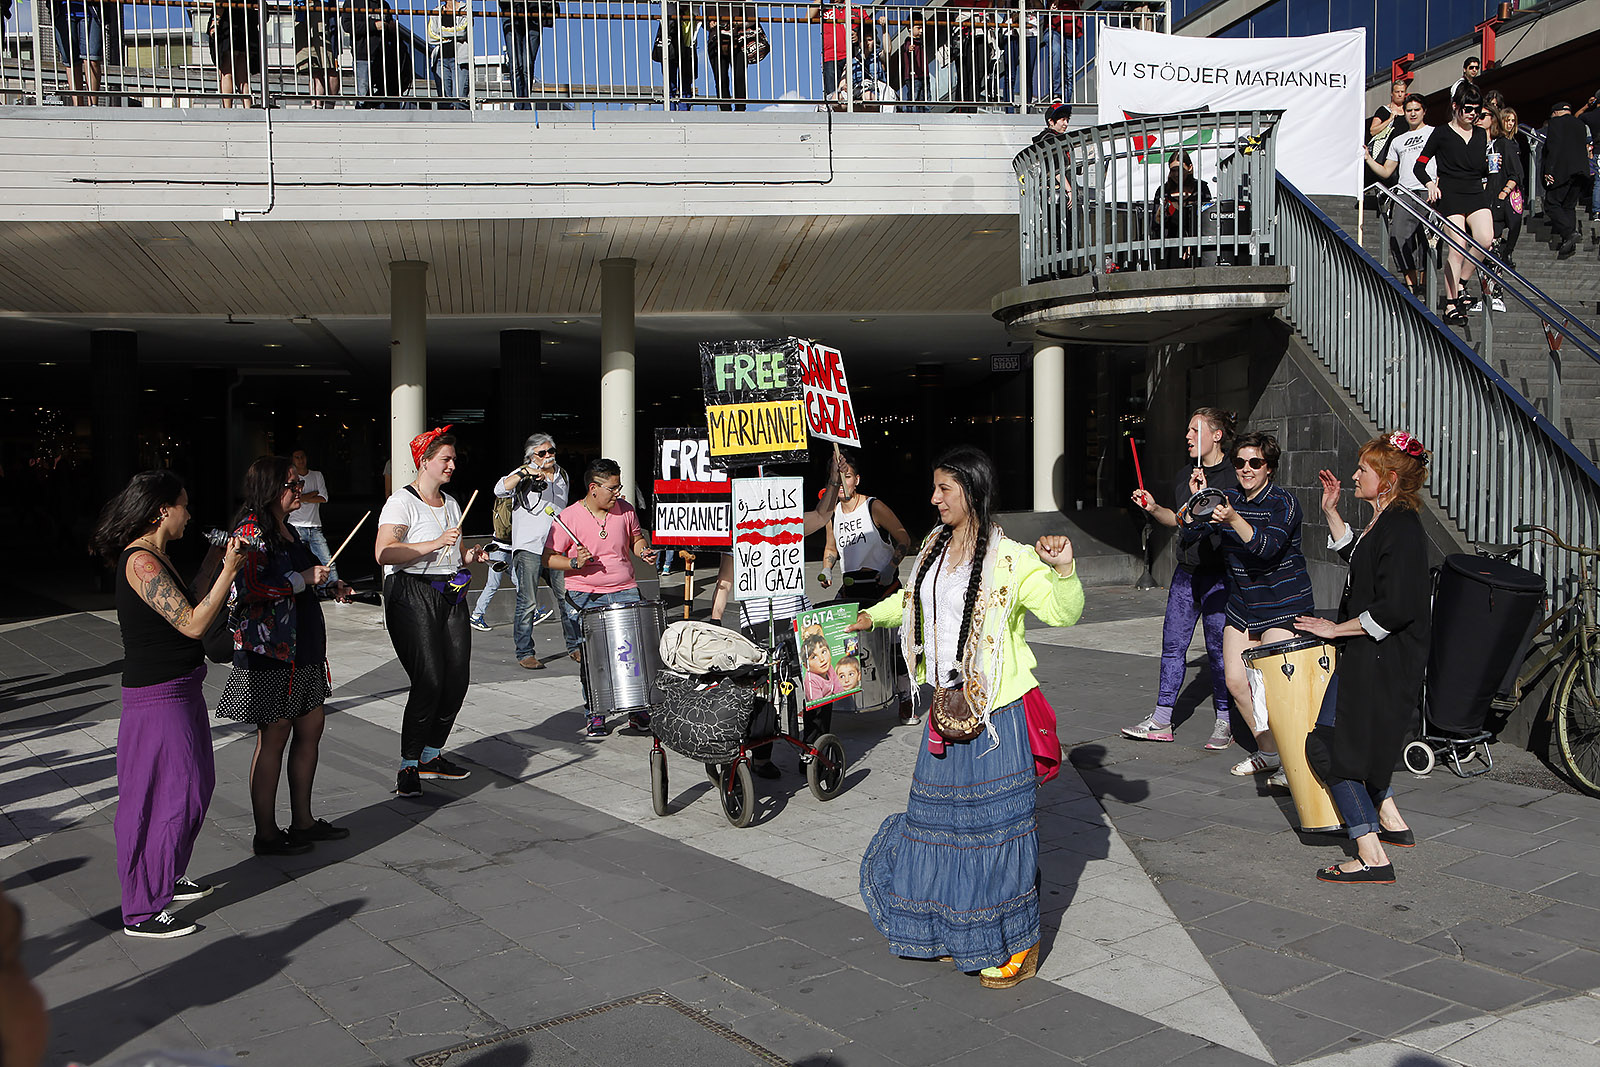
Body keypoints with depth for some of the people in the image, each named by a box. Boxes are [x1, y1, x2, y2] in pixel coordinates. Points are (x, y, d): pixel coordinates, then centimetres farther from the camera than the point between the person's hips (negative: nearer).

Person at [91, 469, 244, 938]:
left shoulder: (156, 557, 12)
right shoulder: (141, 562, -20)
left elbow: (185, 607, 15)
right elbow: (192, 624, -24)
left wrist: (218, 561, 17)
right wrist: (228, 571, -22)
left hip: (181, 690, 10)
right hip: (158, 697, -10)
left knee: (194, 786, 20)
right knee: (166, 797, -4)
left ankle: (167, 878, 37)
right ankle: (142, 911, 7)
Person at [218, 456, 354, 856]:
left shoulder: (287, 530, 15)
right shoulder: (252, 531, -14)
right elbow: (247, 590, -24)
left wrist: (330, 587, 13)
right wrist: (302, 580, -19)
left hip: (303, 648, 9)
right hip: (269, 651, -9)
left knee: (310, 729, 12)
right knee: (274, 738, -1)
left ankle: (303, 821, 24)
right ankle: (265, 834, 10)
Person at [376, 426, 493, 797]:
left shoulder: (451, 504, 18)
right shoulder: (401, 503, -7)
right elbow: (383, 553, -21)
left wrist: (472, 556, 7)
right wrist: (435, 544, -25)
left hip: (451, 595, 8)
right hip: (412, 595, -7)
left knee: (458, 679, 1)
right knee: (429, 680, -14)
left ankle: (432, 754, 19)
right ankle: (408, 767, -1)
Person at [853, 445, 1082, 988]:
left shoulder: (1010, 560, -14)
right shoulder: (936, 549, 8)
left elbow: (1063, 612, -19)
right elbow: (915, 598, 28)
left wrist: (1062, 569, -36)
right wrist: (872, 615, 39)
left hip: (996, 714, -7)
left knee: (996, 820, 0)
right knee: (944, 818, 15)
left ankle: (1017, 945, 15)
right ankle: (950, 933, 33)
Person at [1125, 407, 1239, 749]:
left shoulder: (1233, 477, -10)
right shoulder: (1185, 477, 13)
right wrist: (1154, 508, 8)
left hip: (1218, 576, -7)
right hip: (1185, 573, 7)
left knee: (1218, 648, 0)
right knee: (1173, 644, 7)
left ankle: (1224, 723, 14)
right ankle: (1161, 721, 14)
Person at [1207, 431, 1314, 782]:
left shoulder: (1283, 502, -12)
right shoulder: (1230, 499, 8)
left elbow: (1268, 546, -27)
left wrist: (1233, 519, -41)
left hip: (1283, 602, -7)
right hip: (1242, 604, 7)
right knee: (1235, 681, 4)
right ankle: (1268, 752, 22)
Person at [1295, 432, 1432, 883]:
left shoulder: (1402, 529, -21)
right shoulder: (1383, 521, 10)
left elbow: (1394, 609, -27)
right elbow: (1355, 555, 32)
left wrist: (1336, 629, -16)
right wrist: (1330, 511, 23)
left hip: (1379, 661, -10)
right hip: (1366, 655, 10)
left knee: (1327, 745, -8)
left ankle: (1372, 858, -5)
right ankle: (1390, 822, 31)